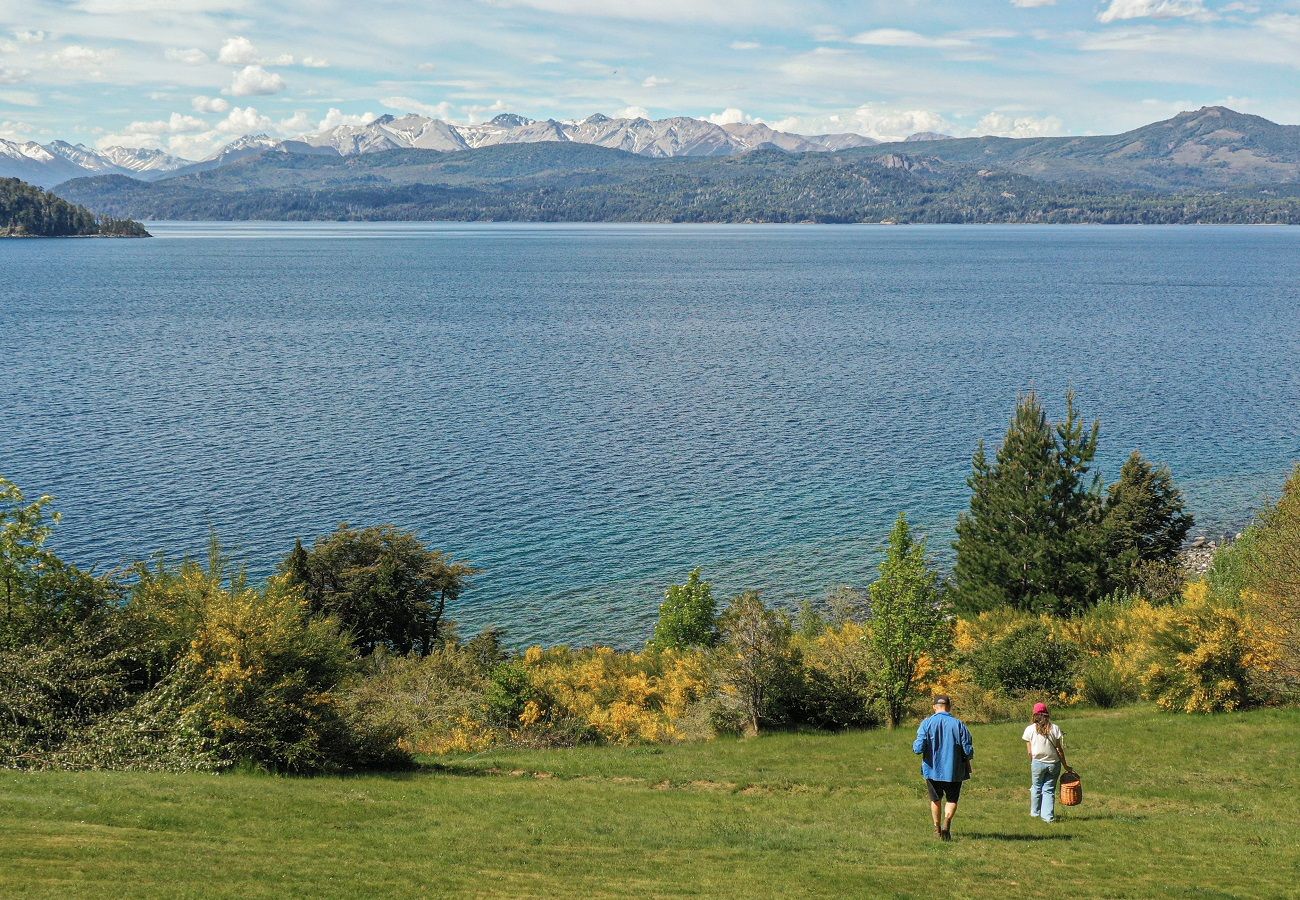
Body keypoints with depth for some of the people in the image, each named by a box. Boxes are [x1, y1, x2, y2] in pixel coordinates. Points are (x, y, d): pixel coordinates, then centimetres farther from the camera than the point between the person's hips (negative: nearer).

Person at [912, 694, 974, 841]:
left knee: (935, 800, 19)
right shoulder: (959, 724, -7)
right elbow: (968, 750, -7)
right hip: (954, 770, -1)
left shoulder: (927, 723, -8)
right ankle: (947, 822, -15)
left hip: (932, 769, 1)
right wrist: (967, 761, 13)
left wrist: (914, 745, 8)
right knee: (951, 800, 11)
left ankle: (937, 829, 27)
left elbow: (918, 748, -15)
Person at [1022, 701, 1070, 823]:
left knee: (1036, 788, 17)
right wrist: (1065, 766, 8)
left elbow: (1029, 751, 0)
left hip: (1037, 762, -1)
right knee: (1049, 790, 7)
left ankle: (1035, 812, 31)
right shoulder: (1055, 728, -1)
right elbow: (1060, 749, -1)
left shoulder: (1030, 729, -3)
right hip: (1053, 763, 1)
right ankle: (1048, 816, -1)